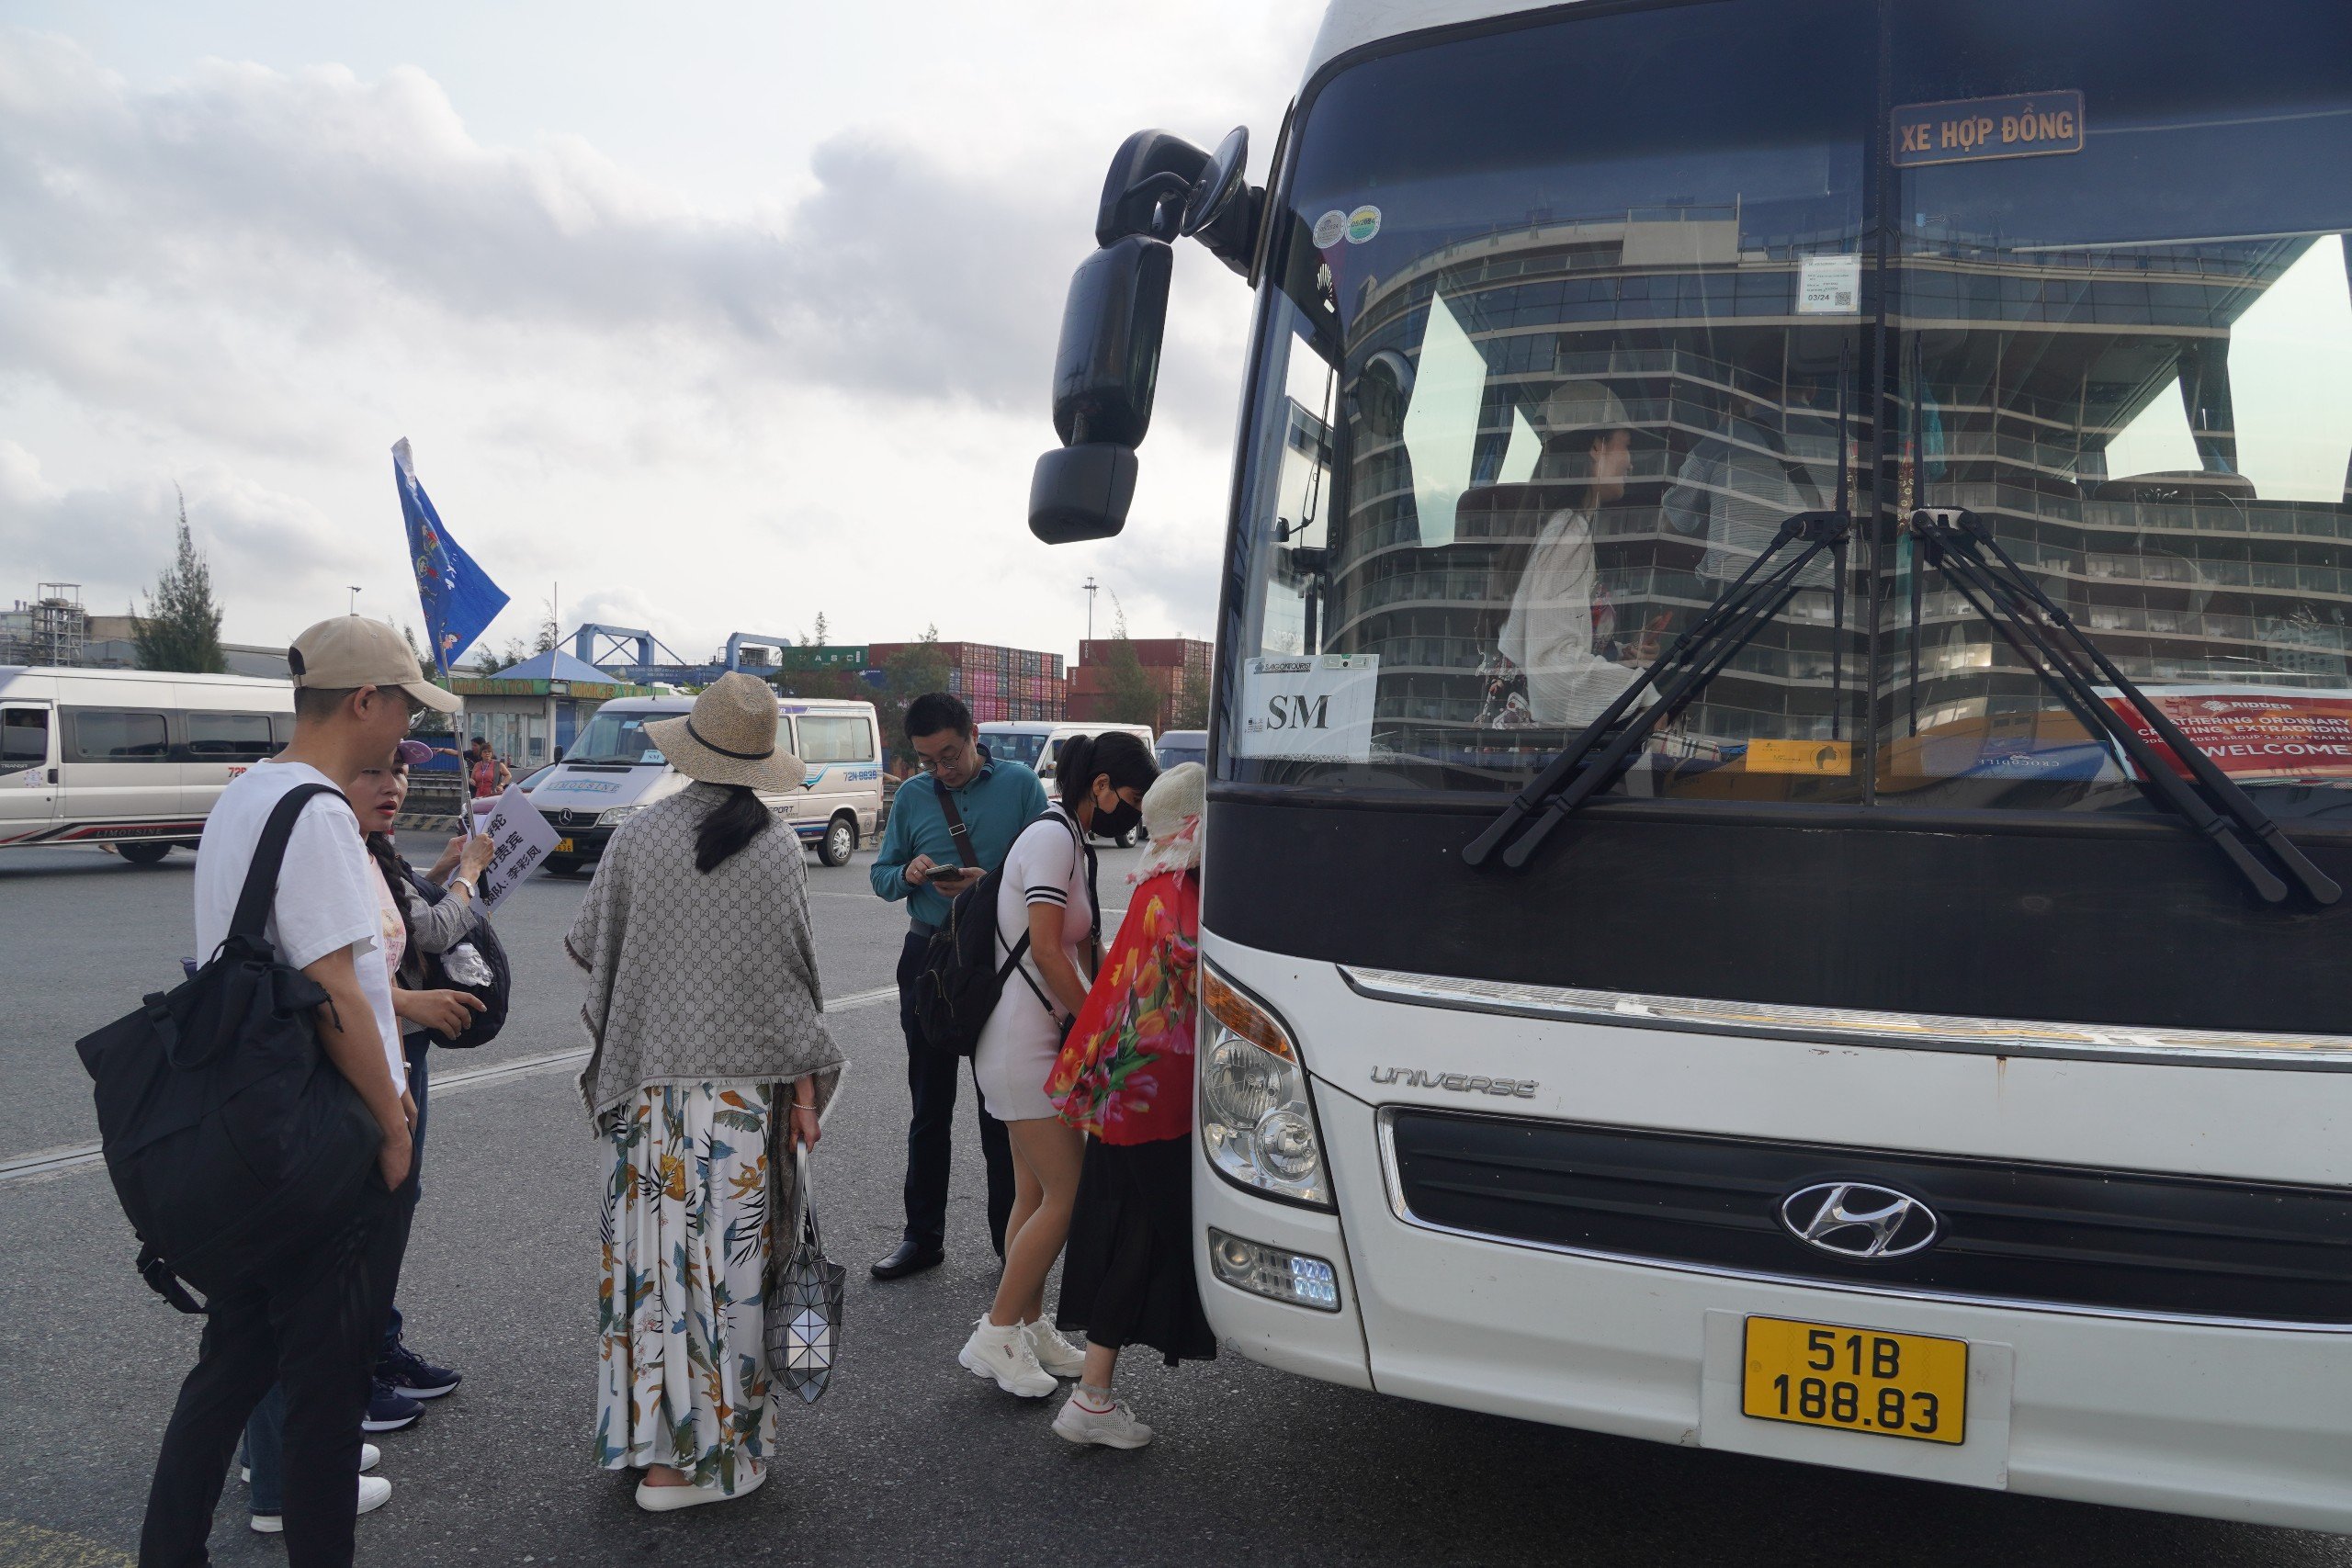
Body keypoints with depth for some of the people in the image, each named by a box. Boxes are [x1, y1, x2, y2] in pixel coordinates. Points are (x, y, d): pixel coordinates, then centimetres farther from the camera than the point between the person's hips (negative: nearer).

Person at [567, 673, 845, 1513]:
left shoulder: (638, 836, -2)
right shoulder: (776, 846, -5)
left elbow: (588, 945, 6)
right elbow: (790, 972, -4)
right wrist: (805, 1082, 2)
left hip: (650, 1079, 2)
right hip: (746, 1082, -2)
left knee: (653, 1251, 11)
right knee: (726, 1256, 4)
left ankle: (647, 1435, 19)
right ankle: (701, 1453, 11)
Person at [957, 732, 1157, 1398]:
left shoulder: (1071, 841, 16)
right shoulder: (1052, 838, -16)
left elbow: (1086, 948, 20)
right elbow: (1046, 950, -21)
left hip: (1041, 1038, 10)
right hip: (1023, 1043, -10)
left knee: (1036, 1193, 14)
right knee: (1067, 1194, -6)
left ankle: (1029, 1329, 23)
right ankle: (993, 1337, 4)